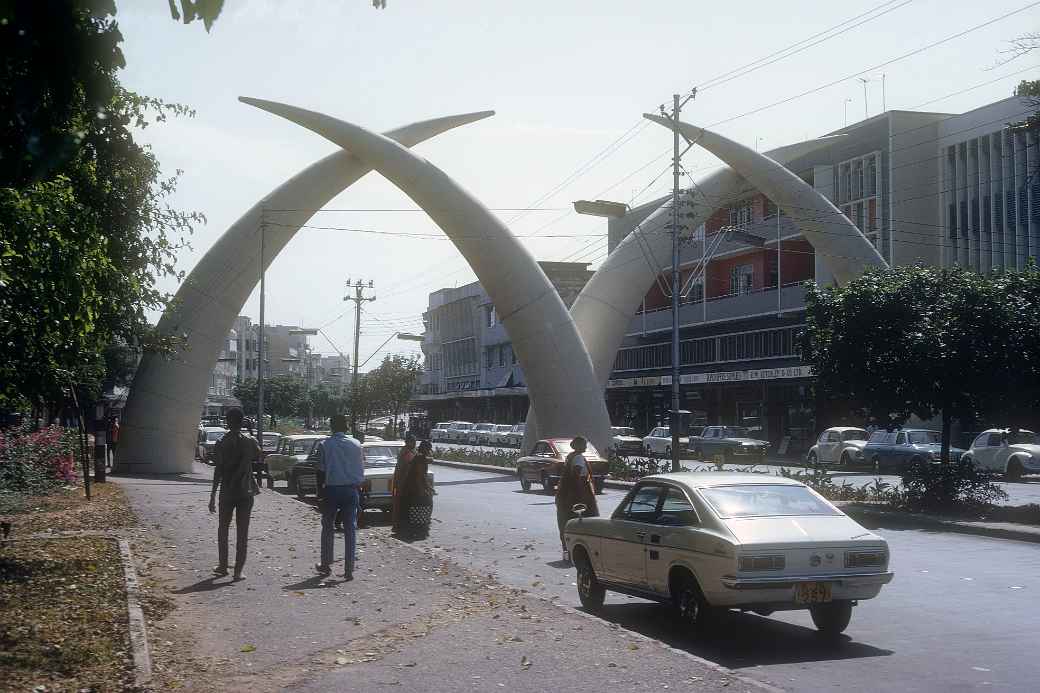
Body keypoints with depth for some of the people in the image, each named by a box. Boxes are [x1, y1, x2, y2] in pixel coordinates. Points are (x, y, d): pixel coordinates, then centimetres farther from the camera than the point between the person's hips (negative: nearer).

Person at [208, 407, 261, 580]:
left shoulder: (221, 443, -7)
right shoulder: (249, 442, -3)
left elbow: (218, 471, -8)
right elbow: (258, 457, 16)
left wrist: (213, 496, -5)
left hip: (227, 493, -1)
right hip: (245, 493, 1)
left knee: (223, 529, 16)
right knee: (242, 532, 4)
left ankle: (223, 566, 19)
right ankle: (238, 570, 2)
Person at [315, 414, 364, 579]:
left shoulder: (324, 445, -5)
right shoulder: (356, 445, 0)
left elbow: (321, 469, -4)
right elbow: (361, 470, 3)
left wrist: (321, 490, 6)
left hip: (331, 490, -1)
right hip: (351, 490, 1)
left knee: (328, 528, 14)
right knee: (350, 529, 5)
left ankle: (325, 565, 21)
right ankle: (349, 570, 2)